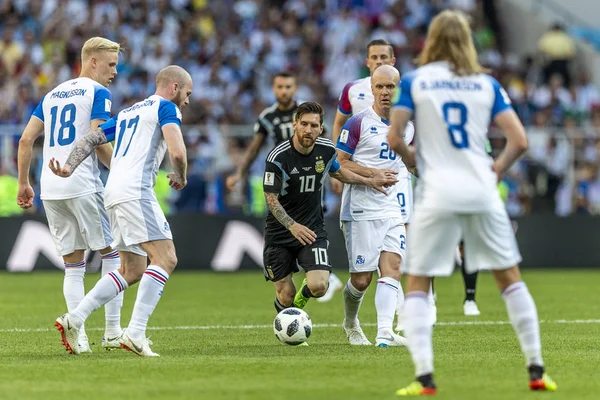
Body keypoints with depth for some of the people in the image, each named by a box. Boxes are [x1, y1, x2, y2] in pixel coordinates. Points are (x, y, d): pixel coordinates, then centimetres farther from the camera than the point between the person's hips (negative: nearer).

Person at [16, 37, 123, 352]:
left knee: (72, 265, 9)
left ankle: (79, 336, -2)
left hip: (50, 190, 6)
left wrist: (24, 183, 18)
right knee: (112, 254, 7)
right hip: (83, 186, -6)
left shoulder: (52, 95, 18)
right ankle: (112, 331, 3)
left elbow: (26, 140, 13)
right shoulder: (98, 93, -2)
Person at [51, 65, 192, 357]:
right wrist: (180, 178, 6)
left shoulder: (126, 113, 28)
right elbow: (177, 151, -13)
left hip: (114, 191, 9)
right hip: (136, 190, -9)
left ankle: (73, 319, 6)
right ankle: (135, 333, -25)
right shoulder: (165, 108, 2)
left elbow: (90, 139, 19)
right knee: (166, 259, -14)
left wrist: (69, 167, 6)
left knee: (133, 271, 13)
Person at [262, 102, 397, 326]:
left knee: (318, 286, -18)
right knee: (286, 297, 0)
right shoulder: (278, 158, -19)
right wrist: (293, 226, -31)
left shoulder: (326, 150, -4)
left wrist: (369, 181, 13)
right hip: (280, 233, -2)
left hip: (312, 230, 2)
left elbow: (337, 171, 19)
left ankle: (301, 299, 21)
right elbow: (271, 198, -17)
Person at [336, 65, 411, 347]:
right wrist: (372, 174, -16)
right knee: (361, 278, -1)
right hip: (362, 210, -4)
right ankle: (350, 324, 26)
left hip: (395, 210, 4)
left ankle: (385, 332, -22)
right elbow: (339, 163, -6)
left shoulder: (408, 125, 11)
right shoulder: (358, 123, -6)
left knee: (392, 268, -13)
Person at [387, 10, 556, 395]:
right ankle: (537, 371, 13)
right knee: (511, 277, 14)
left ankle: (425, 376, -6)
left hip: (437, 194, -2)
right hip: (482, 191, 2)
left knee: (417, 285, 7)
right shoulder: (487, 84, 6)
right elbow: (519, 141, -2)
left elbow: (393, 139, -7)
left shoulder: (413, 82, 2)